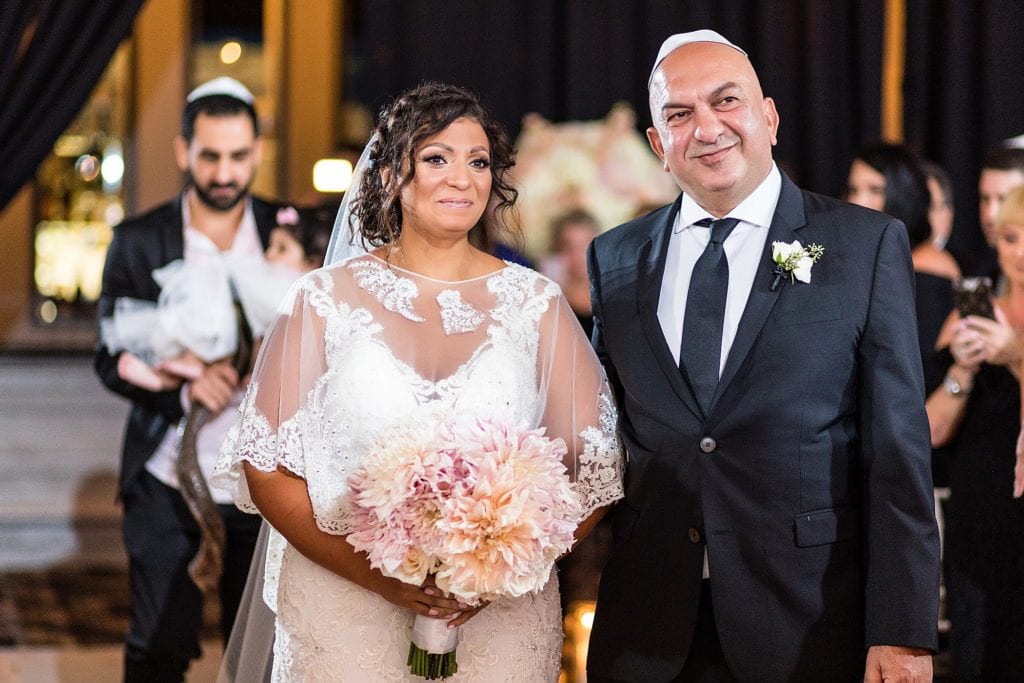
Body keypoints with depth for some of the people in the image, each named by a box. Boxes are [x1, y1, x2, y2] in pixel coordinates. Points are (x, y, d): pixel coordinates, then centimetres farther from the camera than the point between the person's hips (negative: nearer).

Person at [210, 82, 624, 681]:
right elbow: (268, 466, -3)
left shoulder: (536, 304, 2)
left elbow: (594, 474, 1)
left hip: (502, 623, 1)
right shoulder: (328, 299, 0)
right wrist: (375, 573, -15)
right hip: (344, 618, -1)